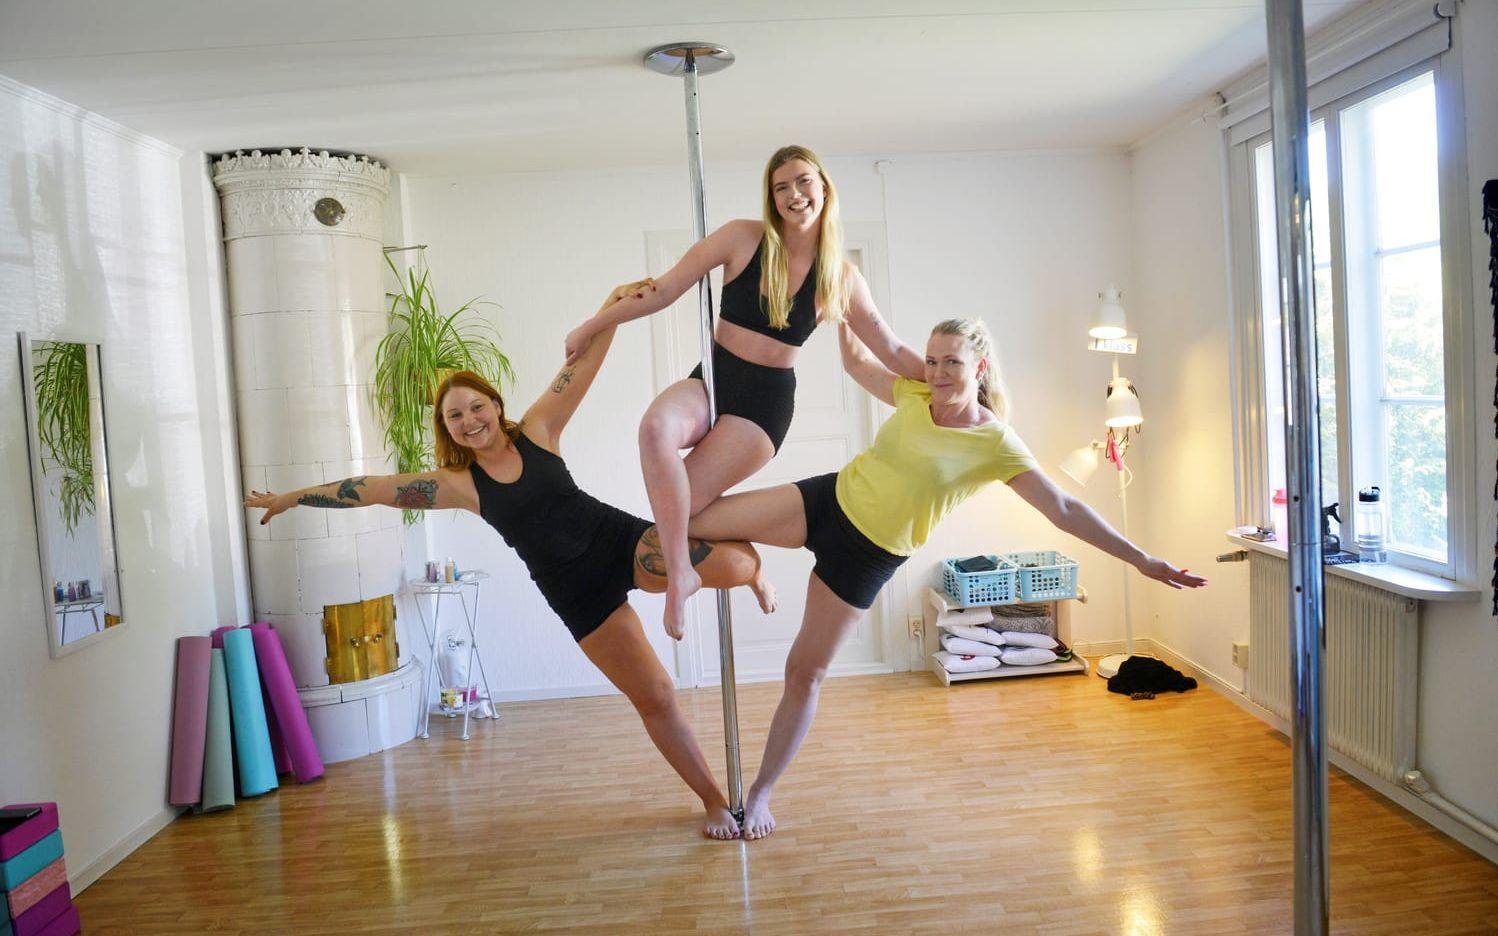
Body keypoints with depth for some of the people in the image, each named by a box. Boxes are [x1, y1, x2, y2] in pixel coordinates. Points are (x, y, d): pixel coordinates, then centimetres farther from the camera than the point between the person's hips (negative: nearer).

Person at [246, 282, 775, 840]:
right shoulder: (459, 484, 3)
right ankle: (714, 801, 16)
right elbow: (372, 489, 7)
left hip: (624, 541, -1)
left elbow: (583, 363, -6)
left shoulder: (537, 431, 1)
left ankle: (752, 570, 12)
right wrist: (291, 498, 11)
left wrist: (612, 307, -20)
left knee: (733, 564, -27)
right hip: (580, 596, 1)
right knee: (654, 699, 0)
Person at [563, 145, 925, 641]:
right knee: (656, 428, -35)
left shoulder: (842, 277, 0)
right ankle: (680, 573, -24)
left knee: (674, 505, -18)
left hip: (766, 401, -1)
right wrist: (591, 327, 3)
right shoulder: (744, 238, -3)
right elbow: (665, 290, 0)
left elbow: (894, 353, 6)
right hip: (712, 378, 1)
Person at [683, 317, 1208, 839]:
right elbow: (855, 360, 16)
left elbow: (1065, 510, -13)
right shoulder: (915, 395, 0)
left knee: (806, 671, 5)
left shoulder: (997, 444, -13)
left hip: (867, 555, -3)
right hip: (827, 500, 4)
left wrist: (1141, 559, -16)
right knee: (692, 523, -10)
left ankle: (760, 793, 22)